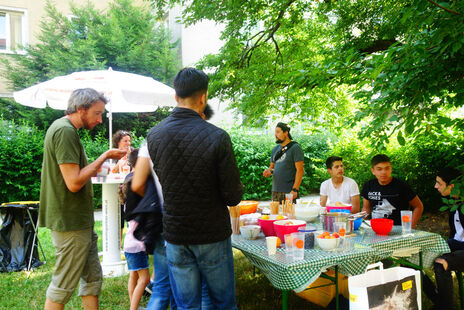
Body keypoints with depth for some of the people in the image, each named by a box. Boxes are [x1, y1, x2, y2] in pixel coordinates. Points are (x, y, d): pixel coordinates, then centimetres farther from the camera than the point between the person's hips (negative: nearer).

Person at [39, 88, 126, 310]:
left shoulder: (64, 128, 14)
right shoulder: (65, 131, -18)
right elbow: (74, 183, -23)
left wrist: (93, 169, 10)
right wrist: (104, 157, -16)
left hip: (79, 221, 10)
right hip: (71, 223, -10)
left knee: (93, 278, 16)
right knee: (63, 286, 5)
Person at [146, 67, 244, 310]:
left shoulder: (154, 135, -5)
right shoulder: (217, 137, -18)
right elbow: (233, 197, -15)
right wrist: (237, 189, 8)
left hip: (175, 235, 3)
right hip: (212, 235, -3)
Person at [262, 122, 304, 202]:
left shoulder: (295, 147, -5)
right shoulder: (275, 149, 15)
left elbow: (300, 170, -11)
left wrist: (295, 189, -18)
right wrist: (269, 171, -1)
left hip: (289, 191, -6)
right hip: (275, 190, 6)